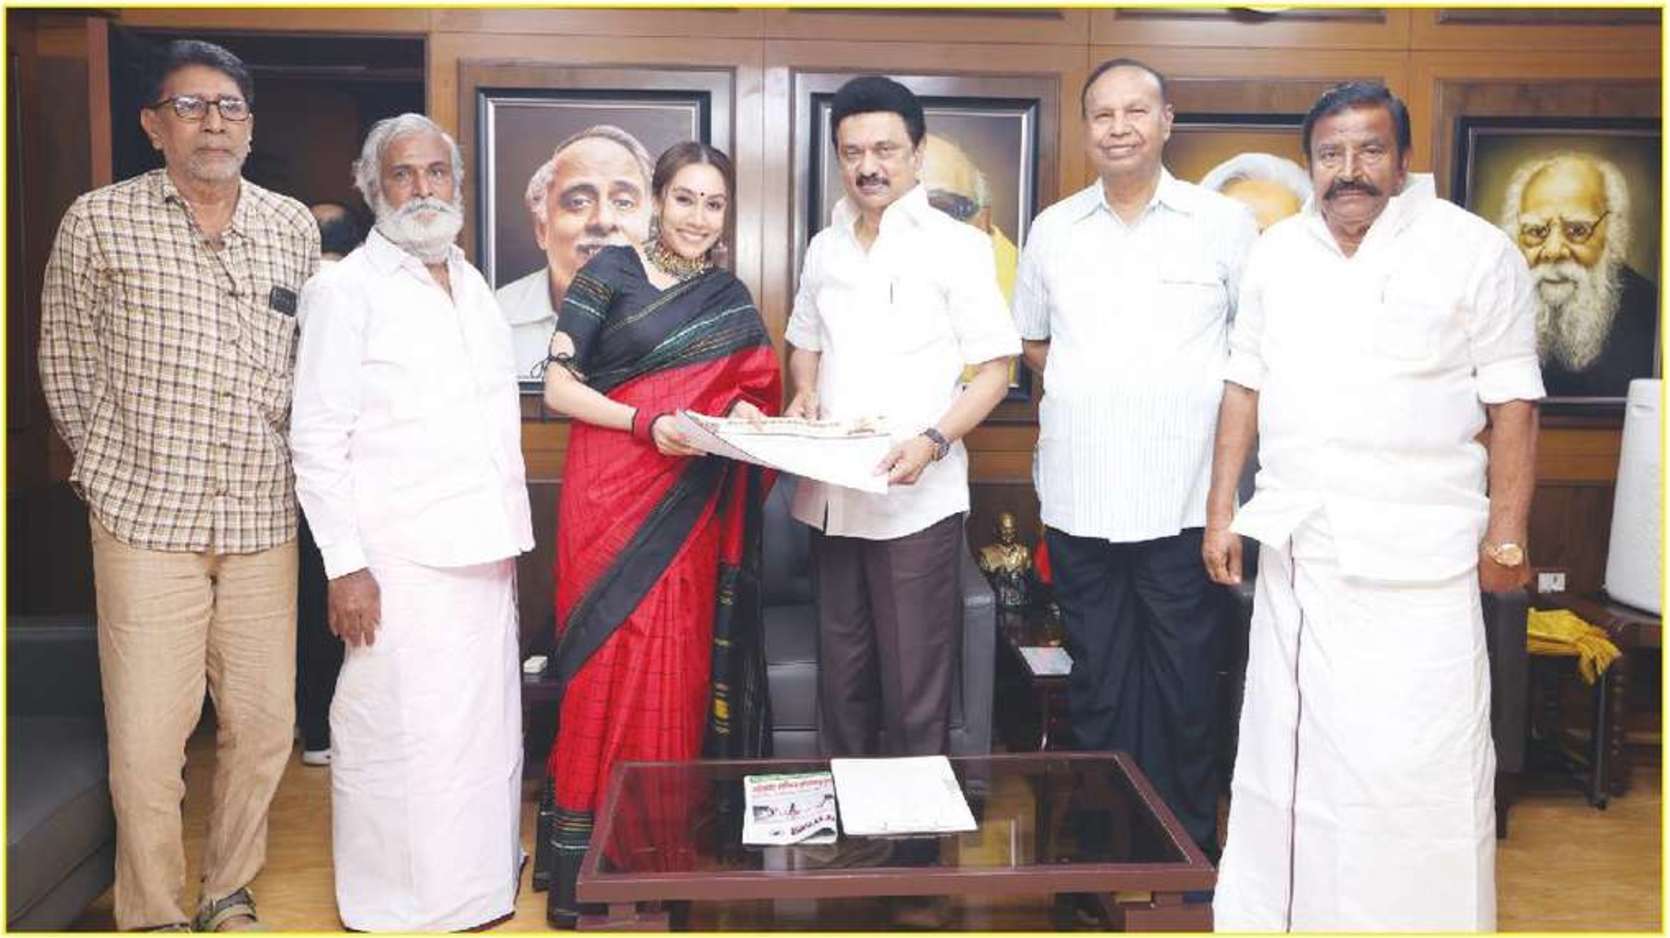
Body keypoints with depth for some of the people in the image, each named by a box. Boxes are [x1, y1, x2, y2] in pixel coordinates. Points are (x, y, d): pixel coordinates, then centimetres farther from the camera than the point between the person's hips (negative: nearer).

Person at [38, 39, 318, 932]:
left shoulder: (293, 227, 8)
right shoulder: (99, 222, 0)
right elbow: (67, 363, 8)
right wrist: (115, 469, 8)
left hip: (263, 518, 3)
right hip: (146, 518, -2)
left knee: (264, 726, 8)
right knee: (146, 741, -2)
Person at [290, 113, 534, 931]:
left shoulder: (472, 284, 15)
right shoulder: (346, 289, -5)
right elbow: (318, 441, -9)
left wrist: (510, 539, 15)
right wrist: (345, 564, -14)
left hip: (483, 549, 7)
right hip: (401, 558, -6)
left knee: (484, 726, 14)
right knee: (400, 734, -1)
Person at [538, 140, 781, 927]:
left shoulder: (731, 298, 12)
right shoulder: (610, 272, -1)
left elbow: (746, 392, 15)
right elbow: (557, 387, -5)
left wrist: (741, 413, -8)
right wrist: (648, 424, -17)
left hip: (688, 512, 4)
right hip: (610, 493, -4)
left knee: (679, 664, 5)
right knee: (607, 657, -3)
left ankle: (667, 846, 17)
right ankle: (580, 850, 8)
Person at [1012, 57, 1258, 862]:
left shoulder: (1225, 223, 1)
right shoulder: (1053, 230, 10)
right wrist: (1088, 379, 5)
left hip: (1184, 498, -2)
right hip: (1078, 495, 3)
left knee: (1186, 682, 5)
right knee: (1095, 681, 12)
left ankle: (1192, 844, 22)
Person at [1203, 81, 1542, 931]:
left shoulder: (1476, 252, -4)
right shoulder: (1276, 253, 8)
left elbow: (1511, 401, -3)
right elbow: (1245, 384, 11)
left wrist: (1506, 534, -6)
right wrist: (1220, 509, 8)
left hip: (1418, 559, -4)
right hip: (1296, 548, 4)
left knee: (1421, 761, -3)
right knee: (1285, 745, 12)